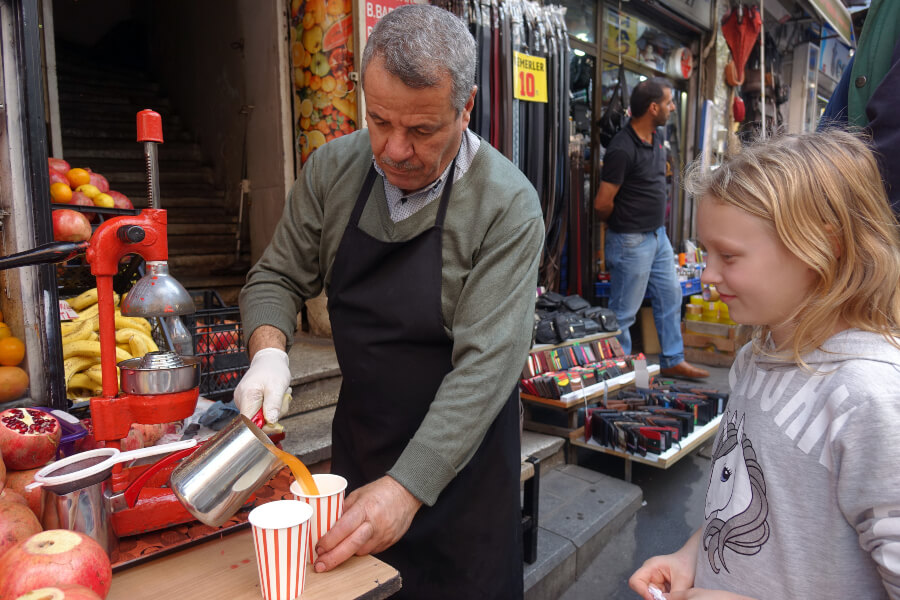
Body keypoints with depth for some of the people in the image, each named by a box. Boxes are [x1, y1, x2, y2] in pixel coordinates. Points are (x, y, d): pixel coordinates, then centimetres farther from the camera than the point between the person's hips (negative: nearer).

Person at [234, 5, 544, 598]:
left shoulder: (507, 205, -21)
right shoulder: (333, 169, -6)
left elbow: (486, 365, -25)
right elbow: (278, 276, 3)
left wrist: (409, 485, -30)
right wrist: (269, 353, -17)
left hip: (457, 456, -4)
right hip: (358, 436, 4)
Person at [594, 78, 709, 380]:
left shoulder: (657, 137, 7)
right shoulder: (622, 149, -22)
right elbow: (602, 203, -22)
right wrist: (623, 224, -2)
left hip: (658, 235, 9)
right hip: (631, 241, -9)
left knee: (670, 297, 17)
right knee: (625, 311, 3)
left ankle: (673, 361, 31)